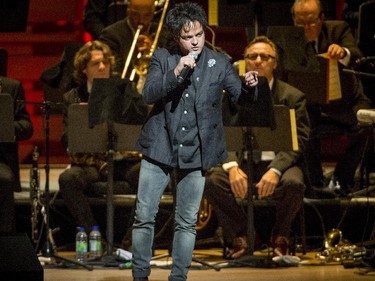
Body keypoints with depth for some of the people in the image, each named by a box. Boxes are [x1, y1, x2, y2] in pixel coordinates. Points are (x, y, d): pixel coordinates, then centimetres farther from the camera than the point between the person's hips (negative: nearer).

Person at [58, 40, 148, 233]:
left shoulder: (124, 90, 12)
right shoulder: (72, 98, 13)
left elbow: (142, 120, -5)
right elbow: (66, 139, 4)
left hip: (124, 160, 0)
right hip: (90, 162, 0)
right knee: (67, 179, -31)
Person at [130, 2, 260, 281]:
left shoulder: (219, 63, 0)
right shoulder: (162, 58, -1)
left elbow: (241, 97, 0)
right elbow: (148, 94, -11)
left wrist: (250, 86, -23)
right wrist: (176, 73, -25)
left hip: (195, 153, 0)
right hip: (160, 148, 0)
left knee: (187, 223, 7)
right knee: (144, 216, 2)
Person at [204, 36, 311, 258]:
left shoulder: (293, 97, 4)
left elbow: (298, 142, -6)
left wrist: (275, 170, -23)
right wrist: (232, 166, -21)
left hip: (278, 162, -1)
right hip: (242, 162, 1)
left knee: (293, 183, -36)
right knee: (212, 180, -29)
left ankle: (281, 237, -5)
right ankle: (242, 236, -7)